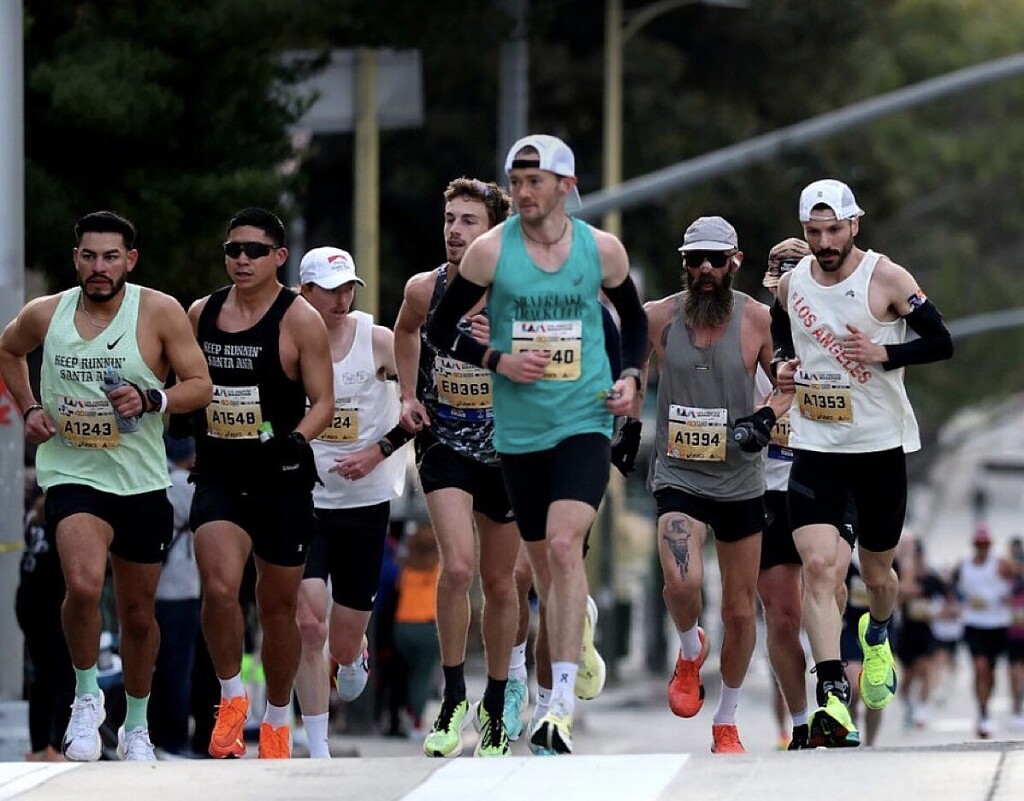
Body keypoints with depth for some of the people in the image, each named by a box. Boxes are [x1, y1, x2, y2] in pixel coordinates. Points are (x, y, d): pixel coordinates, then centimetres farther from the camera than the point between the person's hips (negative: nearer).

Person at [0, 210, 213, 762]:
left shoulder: (160, 313, -8)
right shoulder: (45, 314, -2)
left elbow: (200, 385, -6)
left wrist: (151, 399, -24)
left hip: (142, 482, 1)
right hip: (72, 474, -1)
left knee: (138, 613, 14)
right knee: (83, 584, -28)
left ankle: (135, 726, 37)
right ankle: (87, 697, -5)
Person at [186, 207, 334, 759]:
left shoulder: (299, 321, -7)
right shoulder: (201, 314, 7)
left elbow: (322, 403, -8)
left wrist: (295, 441, -24)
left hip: (280, 480, -2)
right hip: (218, 478, 2)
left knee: (278, 605, 9)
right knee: (219, 588, -22)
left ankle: (277, 720, 27)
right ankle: (231, 698, -2)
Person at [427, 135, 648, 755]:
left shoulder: (601, 249, 1)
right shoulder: (491, 250, -2)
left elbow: (635, 319, 17)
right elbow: (442, 327, 5)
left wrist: (631, 377, 1)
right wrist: (498, 360, -10)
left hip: (586, 421, -2)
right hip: (520, 429, 2)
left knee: (564, 542, -20)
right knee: (545, 560, 10)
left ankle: (563, 702, -26)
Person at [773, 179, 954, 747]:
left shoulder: (886, 278, -9)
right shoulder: (791, 284, 3)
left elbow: (942, 342, -8)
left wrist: (883, 354, -22)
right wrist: (783, 365, 2)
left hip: (880, 445, -1)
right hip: (815, 446, 1)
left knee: (876, 570, 13)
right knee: (818, 564, -18)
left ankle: (877, 635, 50)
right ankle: (832, 696, -24)